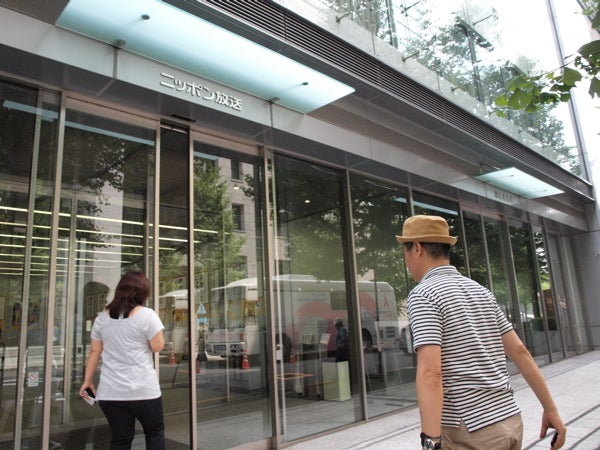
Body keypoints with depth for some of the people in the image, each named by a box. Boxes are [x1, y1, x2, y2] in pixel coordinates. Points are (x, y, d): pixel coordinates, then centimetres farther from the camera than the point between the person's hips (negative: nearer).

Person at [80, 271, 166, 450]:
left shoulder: (102, 317, 7)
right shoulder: (147, 315, -9)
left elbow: (94, 352, 11)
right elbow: (157, 346, -6)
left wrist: (87, 380, 19)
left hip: (110, 391, 4)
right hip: (142, 389, -4)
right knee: (155, 431, 15)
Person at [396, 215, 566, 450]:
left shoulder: (423, 295, -13)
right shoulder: (481, 291, 10)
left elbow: (430, 372, -22)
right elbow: (520, 352, 11)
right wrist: (551, 409, 17)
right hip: (511, 420, 7)